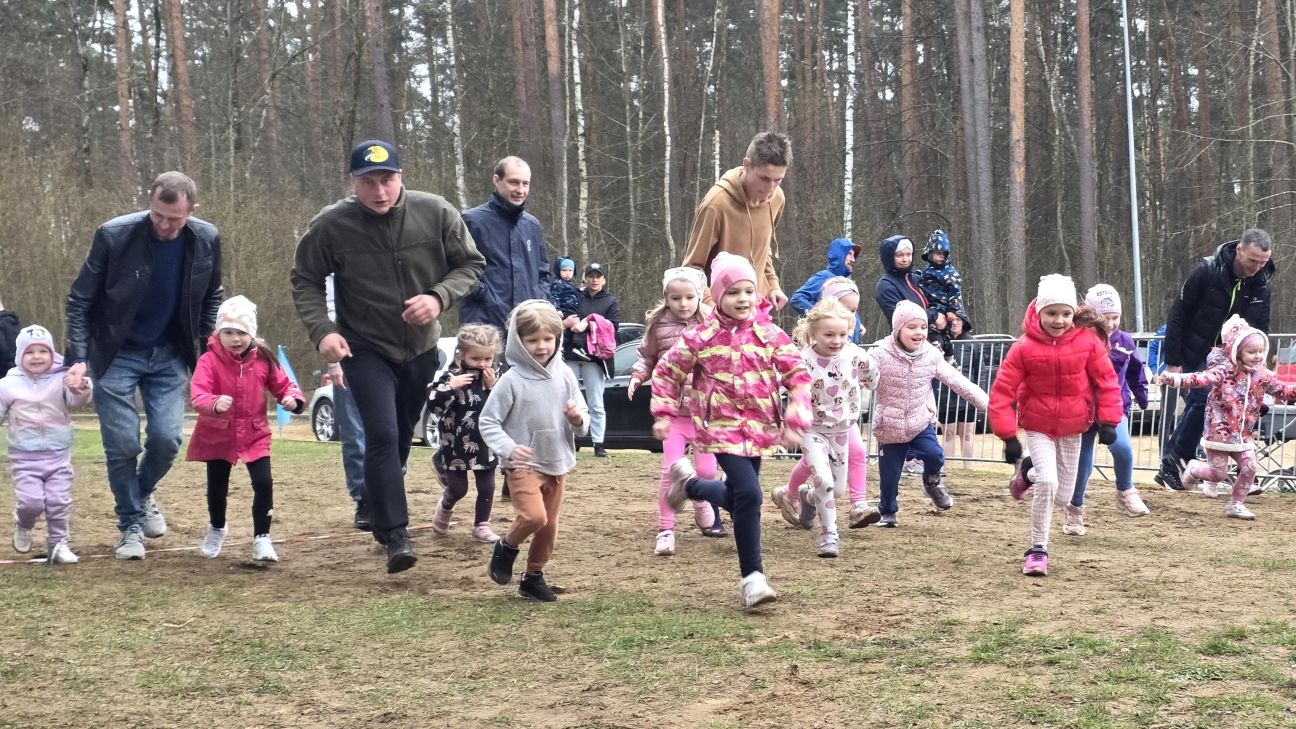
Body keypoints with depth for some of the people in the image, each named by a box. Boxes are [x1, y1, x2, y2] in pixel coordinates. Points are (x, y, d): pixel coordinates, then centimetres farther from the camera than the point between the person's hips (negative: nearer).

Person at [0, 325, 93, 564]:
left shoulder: (62, 380, -3)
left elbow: (78, 401, -18)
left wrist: (80, 389, -41)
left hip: (58, 455, 1)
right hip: (24, 457, -1)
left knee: (59, 501, -1)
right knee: (31, 501, -11)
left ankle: (58, 544, 15)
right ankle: (23, 526, 22)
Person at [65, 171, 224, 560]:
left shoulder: (206, 239, -10)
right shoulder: (114, 236, -19)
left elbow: (211, 298, 9)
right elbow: (79, 301, -10)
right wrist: (78, 358, -18)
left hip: (169, 355, 3)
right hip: (116, 354, -2)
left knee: (166, 438, -5)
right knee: (123, 444, -6)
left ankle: (144, 494, 27)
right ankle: (131, 526, 14)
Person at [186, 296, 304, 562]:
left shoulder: (263, 360, -6)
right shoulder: (209, 361, -17)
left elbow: (282, 385, 4)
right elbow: (198, 395, -29)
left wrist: (292, 398, -18)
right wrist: (215, 404, -50)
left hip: (254, 434, 1)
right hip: (217, 435, -1)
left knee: (264, 483, -12)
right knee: (217, 487, 13)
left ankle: (261, 538, 2)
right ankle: (217, 529, 42)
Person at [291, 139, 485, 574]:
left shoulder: (436, 213, -13)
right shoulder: (331, 226, -16)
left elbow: (471, 264, -2)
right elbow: (305, 281, -3)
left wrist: (439, 297, -21)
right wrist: (322, 330, -19)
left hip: (422, 347, 3)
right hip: (366, 350, -3)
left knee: (402, 438, 18)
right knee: (383, 436, -18)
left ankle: (378, 506, 40)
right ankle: (395, 535, -16)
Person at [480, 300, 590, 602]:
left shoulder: (564, 376, 1)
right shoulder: (511, 381, -12)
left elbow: (582, 422, 10)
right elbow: (487, 421, -8)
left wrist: (578, 419, -14)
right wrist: (508, 448, -23)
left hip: (557, 464, 5)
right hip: (523, 464, -5)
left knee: (549, 526, 11)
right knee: (533, 516, -23)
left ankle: (534, 576, 29)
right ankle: (506, 547, 6)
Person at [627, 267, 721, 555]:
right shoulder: (658, 326, -2)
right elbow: (647, 357, 10)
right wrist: (638, 376, -8)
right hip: (673, 409, -1)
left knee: (707, 469, 7)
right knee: (671, 468, -9)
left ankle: (702, 509, 39)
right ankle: (665, 530, 1)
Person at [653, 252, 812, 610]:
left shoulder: (768, 334, -2)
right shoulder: (701, 338, -7)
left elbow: (798, 375, 0)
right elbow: (666, 372, 5)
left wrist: (796, 421, -10)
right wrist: (663, 414, 0)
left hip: (760, 428, 4)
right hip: (723, 428, -4)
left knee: (738, 497, 15)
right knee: (748, 494, -19)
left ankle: (688, 483, 47)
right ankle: (752, 578, -11)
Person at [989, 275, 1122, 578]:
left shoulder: (1088, 341, -13)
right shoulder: (1024, 348, -17)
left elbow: (1106, 381, -4)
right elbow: (1001, 392, -15)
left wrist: (1108, 421, -11)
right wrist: (1008, 436, -19)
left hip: (1072, 428, 3)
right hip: (1037, 427, -3)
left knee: (1063, 496, 9)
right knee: (1047, 482, -22)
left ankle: (1030, 473, 42)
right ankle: (1038, 549, -5)